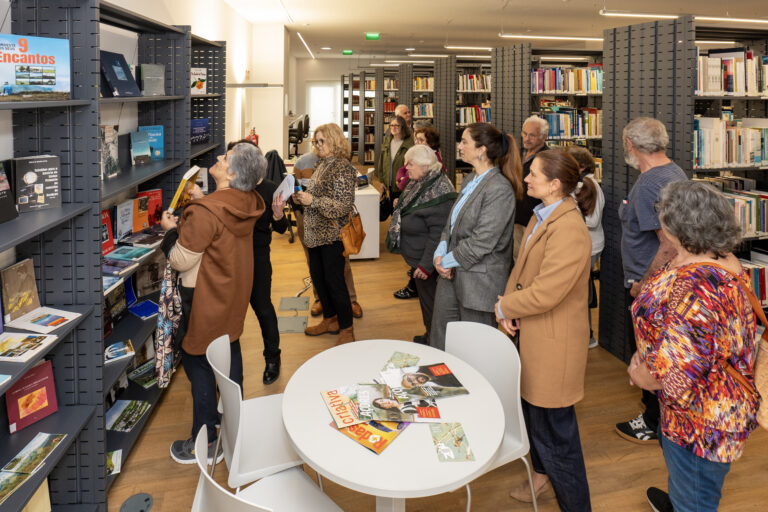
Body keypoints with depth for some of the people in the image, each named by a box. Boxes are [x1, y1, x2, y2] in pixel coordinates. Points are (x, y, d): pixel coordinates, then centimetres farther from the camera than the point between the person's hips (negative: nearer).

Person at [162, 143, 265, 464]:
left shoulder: (205, 212, -28)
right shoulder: (247, 203, -3)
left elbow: (182, 261, -21)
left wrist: (171, 229, -6)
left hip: (206, 298, -9)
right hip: (234, 291, 9)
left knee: (197, 362, 4)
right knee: (230, 348, 23)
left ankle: (206, 444, 14)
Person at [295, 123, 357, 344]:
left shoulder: (342, 168, -15)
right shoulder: (323, 164, 13)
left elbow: (343, 205, -21)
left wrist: (312, 201, -24)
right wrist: (301, 197, 5)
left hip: (332, 234, -9)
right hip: (316, 233, 9)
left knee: (334, 280, -3)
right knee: (317, 276, 15)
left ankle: (346, 328, 11)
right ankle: (330, 319, 31)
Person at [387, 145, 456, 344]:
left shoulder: (437, 193, -26)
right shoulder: (418, 184, 6)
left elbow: (438, 234, -26)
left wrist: (426, 265, -25)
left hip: (426, 262, -10)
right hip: (416, 258, 10)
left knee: (430, 301, 4)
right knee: (425, 298, 22)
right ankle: (429, 335, 37)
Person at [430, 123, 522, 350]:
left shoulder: (500, 189, -19)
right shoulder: (470, 180, 10)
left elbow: (482, 242, -22)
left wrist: (448, 260, -12)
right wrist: (440, 252, -3)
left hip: (479, 281, -9)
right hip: (451, 275, 9)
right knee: (439, 340, 19)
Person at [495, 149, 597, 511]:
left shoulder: (569, 230, -26)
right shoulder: (541, 217, 6)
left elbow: (544, 293, -28)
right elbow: (521, 267, 11)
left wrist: (504, 308, -12)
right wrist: (509, 305, -5)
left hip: (554, 344, -10)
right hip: (532, 335, 10)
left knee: (554, 433, 2)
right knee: (533, 414, 27)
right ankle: (542, 474, 51)